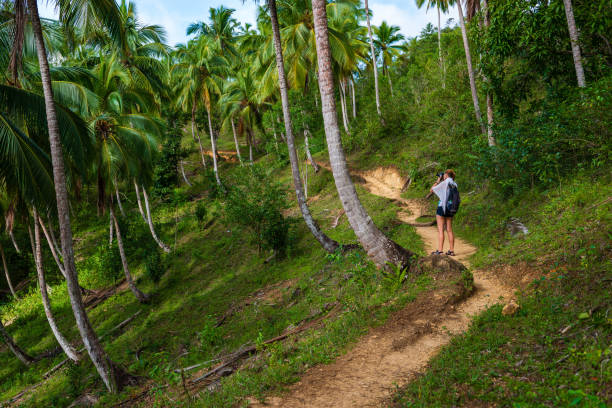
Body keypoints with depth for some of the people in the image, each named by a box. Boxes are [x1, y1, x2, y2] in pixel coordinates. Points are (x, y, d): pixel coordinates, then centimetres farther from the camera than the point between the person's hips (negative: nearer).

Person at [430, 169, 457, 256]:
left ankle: (440, 250, -7)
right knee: (449, 230, 10)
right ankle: (451, 250, 12)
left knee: (440, 230, -4)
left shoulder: (444, 183, -13)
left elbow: (432, 190, -6)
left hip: (442, 207, -6)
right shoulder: (454, 184, 6)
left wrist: (438, 181, 2)